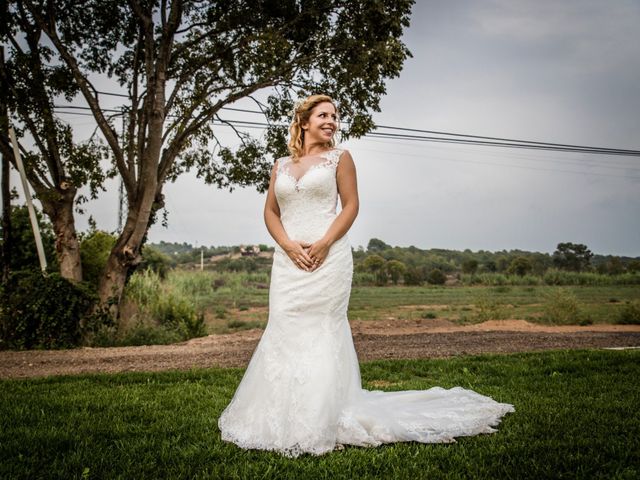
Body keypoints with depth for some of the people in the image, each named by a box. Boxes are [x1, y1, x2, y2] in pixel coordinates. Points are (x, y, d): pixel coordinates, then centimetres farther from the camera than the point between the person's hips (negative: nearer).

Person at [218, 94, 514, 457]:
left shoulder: (340, 157, 6)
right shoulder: (281, 165, 15)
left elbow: (351, 206, -1)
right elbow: (270, 212, 12)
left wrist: (324, 243, -13)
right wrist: (288, 245, -6)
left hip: (328, 257, -4)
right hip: (289, 259, 4)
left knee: (322, 330, -4)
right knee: (285, 330, 2)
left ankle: (320, 420, 4)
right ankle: (284, 417, 13)